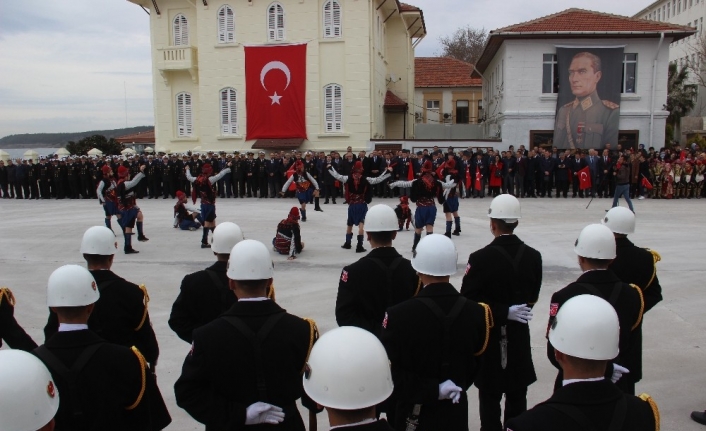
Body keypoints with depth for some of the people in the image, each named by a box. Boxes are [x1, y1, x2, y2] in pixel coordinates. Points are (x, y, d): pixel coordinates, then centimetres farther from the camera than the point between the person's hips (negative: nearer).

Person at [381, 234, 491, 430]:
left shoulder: (399, 315, -23)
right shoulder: (477, 312, -12)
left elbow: (391, 372, -22)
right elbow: (474, 367, 0)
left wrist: (431, 390, -15)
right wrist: (457, 387, 8)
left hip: (414, 415, -3)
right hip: (456, 413, 3)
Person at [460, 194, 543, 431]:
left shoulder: (480, 258, -19)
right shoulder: (533, 256, -5)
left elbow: (468, 300, -19)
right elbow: (532, 297, 4)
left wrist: (503, 312, -14)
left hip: (489, 335, -4)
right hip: (519, 334, 4)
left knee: (490, 397, 9)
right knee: (517, 397, 17)